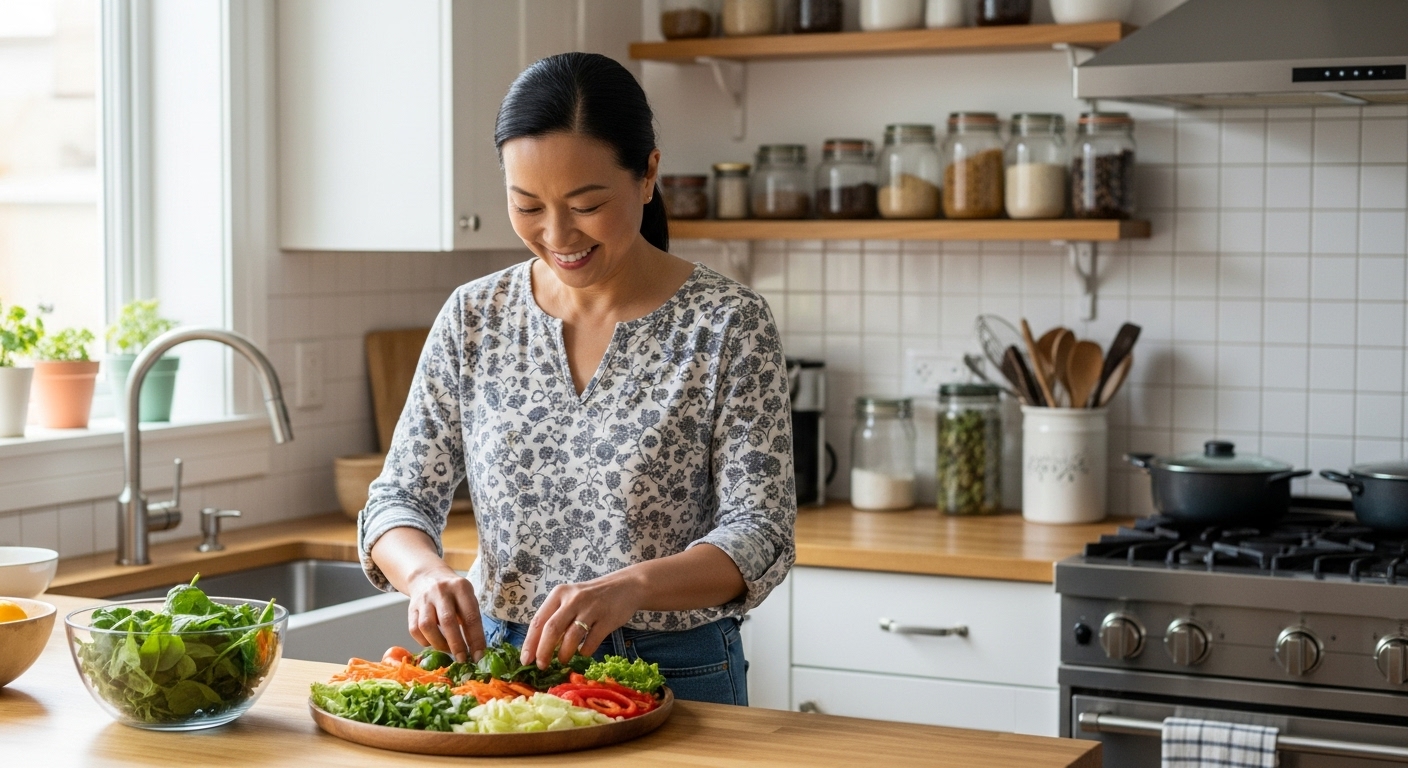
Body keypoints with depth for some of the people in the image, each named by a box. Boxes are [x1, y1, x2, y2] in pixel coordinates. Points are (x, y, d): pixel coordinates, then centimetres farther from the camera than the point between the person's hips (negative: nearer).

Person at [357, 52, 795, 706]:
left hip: (673, 678, -3)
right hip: (496, 662, 4)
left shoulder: (727, 326, -8)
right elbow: (400, 499, 5)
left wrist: (631, 588, -31)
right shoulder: (474, 318, 3)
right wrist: (425, 571, -19)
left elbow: (759, 537, -12)